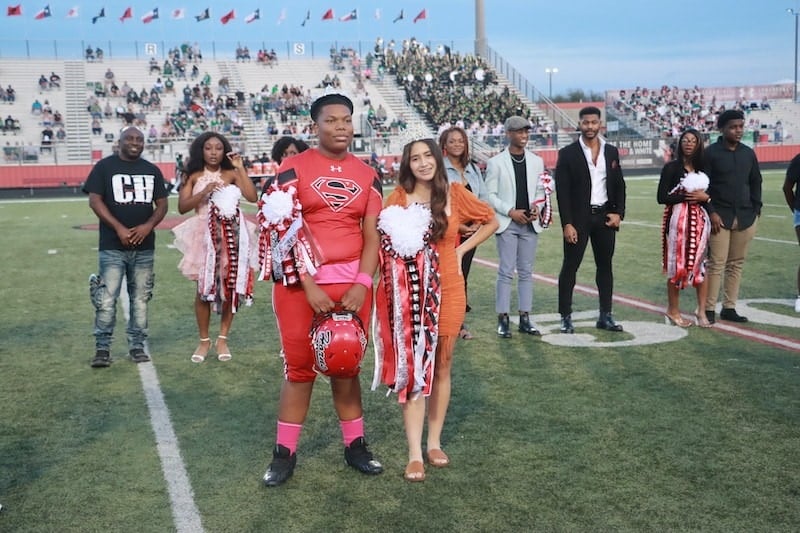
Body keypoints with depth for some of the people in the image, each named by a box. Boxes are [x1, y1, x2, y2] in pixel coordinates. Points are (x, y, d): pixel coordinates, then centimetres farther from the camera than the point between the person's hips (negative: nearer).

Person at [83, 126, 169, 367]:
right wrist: (119, 228, -15)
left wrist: (148, 226, -9)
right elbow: (94, 200, -5)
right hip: (112, 246, -3)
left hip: (144, 246, 4)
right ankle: (102, 347, 1)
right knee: (107, 298, -7)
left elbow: (162, 204, 11)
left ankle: (137, 345, 16)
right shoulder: (105, 166, 2)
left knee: (140, 298, 7)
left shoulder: (152, 170, 13)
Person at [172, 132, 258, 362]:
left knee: (230, 285, 1)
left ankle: (223, 338, 14)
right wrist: (205, 192, -14)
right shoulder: (194, 176, 6)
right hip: (205, 235, 0)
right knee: (204, 287, -2)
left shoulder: (231, 174, 5)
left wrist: (240, 168, -9)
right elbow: (182, 207, -3)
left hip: (231, 234, 1)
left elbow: (253, 197, -8)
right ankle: (204, 340, 12)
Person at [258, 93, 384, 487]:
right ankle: (284, 453, 17)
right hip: (301, 284, -3)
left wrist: (363, 283, -8)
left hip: (353, 284, 3)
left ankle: (354, 445, 25)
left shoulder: (367, 175, 9)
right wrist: (309, 286, -14)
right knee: (299, 367, 4)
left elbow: (371, 235, 5)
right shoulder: (294, 168, -3)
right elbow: (285, 229, -9)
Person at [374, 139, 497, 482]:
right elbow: (385, 244, -1)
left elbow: (491, 221, 13)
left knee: (441, 366, 11)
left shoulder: (454, 194, 1)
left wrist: (462, 248, 5)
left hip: (447, 290, 2)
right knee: (412, 368, -1)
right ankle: (415, 454, 3)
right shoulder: (398, 198, -2)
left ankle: (434, 443, 25)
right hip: (409, 294, -2)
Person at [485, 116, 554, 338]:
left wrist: (538, 209, -8)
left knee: (526, 272, 8)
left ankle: (525, 319, 15)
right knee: (506, 272, -4)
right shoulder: (496, 162, -1)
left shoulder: (537, 161, 10)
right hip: (507, 224, -4)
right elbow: (490, 195, -3)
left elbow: (542, 191, 12)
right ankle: (503, 319, 4)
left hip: (531, 224, 4)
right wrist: (510, 212, -14)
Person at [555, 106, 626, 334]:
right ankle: (565, 317, 6)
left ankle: (605, 316, 17)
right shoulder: (568, 153, -3)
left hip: (605, 217, 4)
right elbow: (562, 191, -7)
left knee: (605, 266, 9)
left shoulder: (611, 151, 9)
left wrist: (618, 212, -1)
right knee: (570, 266, -1)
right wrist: (567, 224, -13)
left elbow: (619, 185, 12)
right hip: (578, 218, -4)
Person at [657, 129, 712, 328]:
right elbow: (662, 197, -8)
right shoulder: (671, 167, -2)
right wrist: (686, 197, -13)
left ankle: (701, 310, 9)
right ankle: (673, 310, 12)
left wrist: (704, 197, -5)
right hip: (678, 219, -4)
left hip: (700, 220, 4)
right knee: (677, 264, -1)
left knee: (701, 263, 0)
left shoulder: (703, 168, 11)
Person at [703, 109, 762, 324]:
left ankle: (729, 308, 14)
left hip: (745, 217, 5)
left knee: (737, 264, 7)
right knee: (716, 264, -6)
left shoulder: (748, 153, 11)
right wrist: (711, 212, -12)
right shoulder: (711, 153, -4)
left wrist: (756, 210, 8)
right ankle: (709, 309, 0)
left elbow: (756, 182, 17)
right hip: (720, 217, -5)